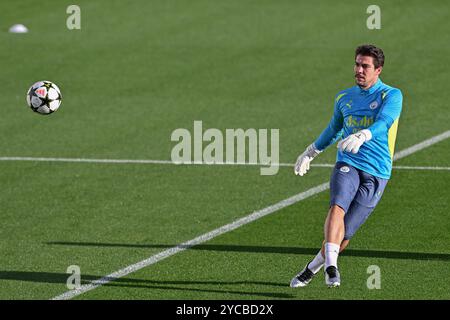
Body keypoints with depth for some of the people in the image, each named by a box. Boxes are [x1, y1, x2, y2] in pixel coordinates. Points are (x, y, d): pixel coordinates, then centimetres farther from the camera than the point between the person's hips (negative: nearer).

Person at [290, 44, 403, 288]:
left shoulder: (391, 96, -1)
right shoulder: (344, 98, 15)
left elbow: (383, 123, -21)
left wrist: (362, 136, -41)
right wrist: (309, 153, 41)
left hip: (376, 173, -3)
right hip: (347, 165, 3)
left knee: (346, 231, -6)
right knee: (337, 208, -28)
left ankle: (312, 268, 14)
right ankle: (331, 266, -39)